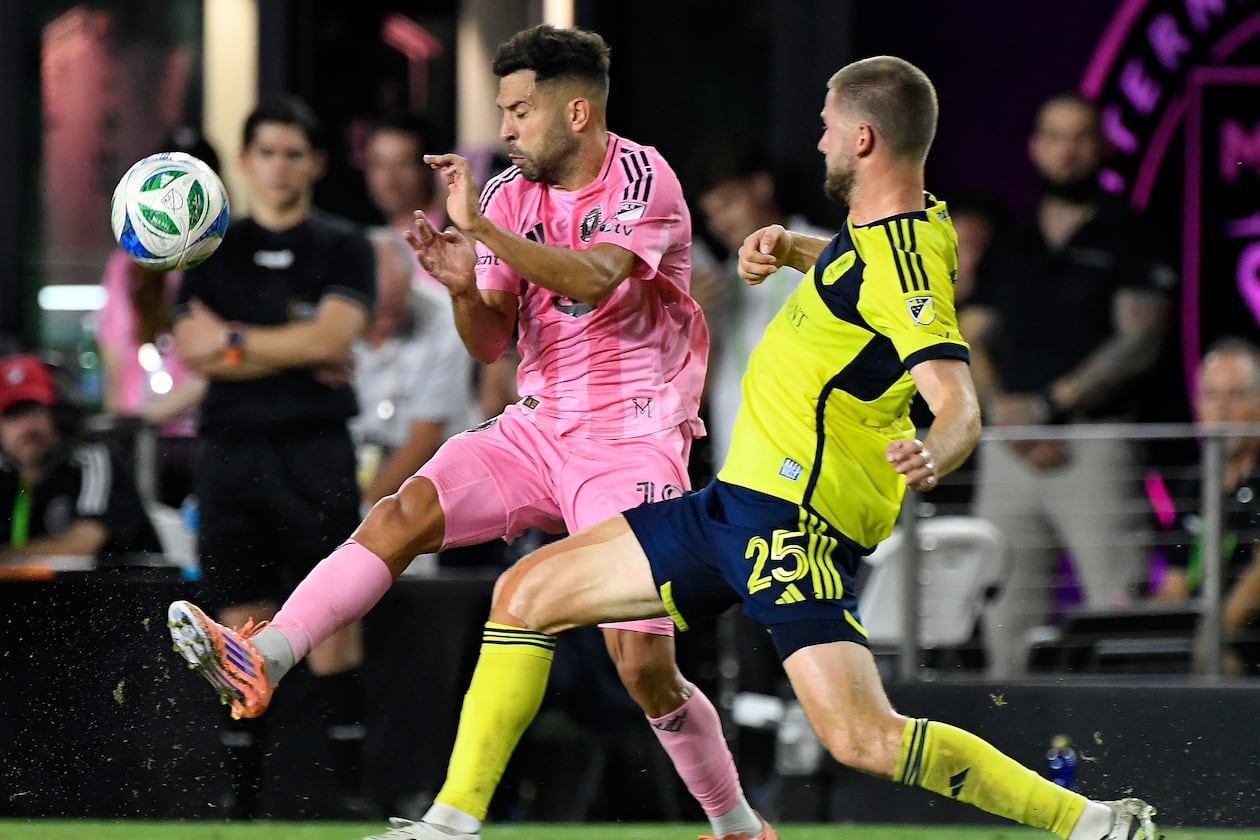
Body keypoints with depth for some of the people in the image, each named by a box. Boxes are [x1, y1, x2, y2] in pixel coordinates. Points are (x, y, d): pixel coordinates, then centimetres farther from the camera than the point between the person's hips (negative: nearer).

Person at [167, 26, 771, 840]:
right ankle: (259, 662, -32)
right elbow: (489, 342, 5)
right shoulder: (511, 194, 6)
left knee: (644, 667, -10)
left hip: (631, 440, -5)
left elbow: (594, 279, -31)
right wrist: (464, 287, -17)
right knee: (403, 514, -20)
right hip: (538, 427, 5)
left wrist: (480, 228, -37)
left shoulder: (642, 179, -11)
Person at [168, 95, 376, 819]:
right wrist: (295, 358, -7)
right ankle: (243, 798, 6)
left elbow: (331, 335, -10)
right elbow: (194, 351, 0)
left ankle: (353, 785, -6)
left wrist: (234, 341, -5)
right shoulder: (214, 252, 12)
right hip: (232, 452, 3)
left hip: (316, 453, -2)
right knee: (242, 629, 2)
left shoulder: (344, 248, 5)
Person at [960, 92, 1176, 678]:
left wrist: (1047, 405, -11)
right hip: (1010, 453, 5)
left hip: (1095, 446, -4)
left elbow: (1139, 340, -6)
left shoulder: (1125, 239, 4)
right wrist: (1002, 410, -7)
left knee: (1117, 607, -15)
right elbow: (971, 346, 13)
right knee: (1008, 618, -1)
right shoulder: (1008, 250, 19)